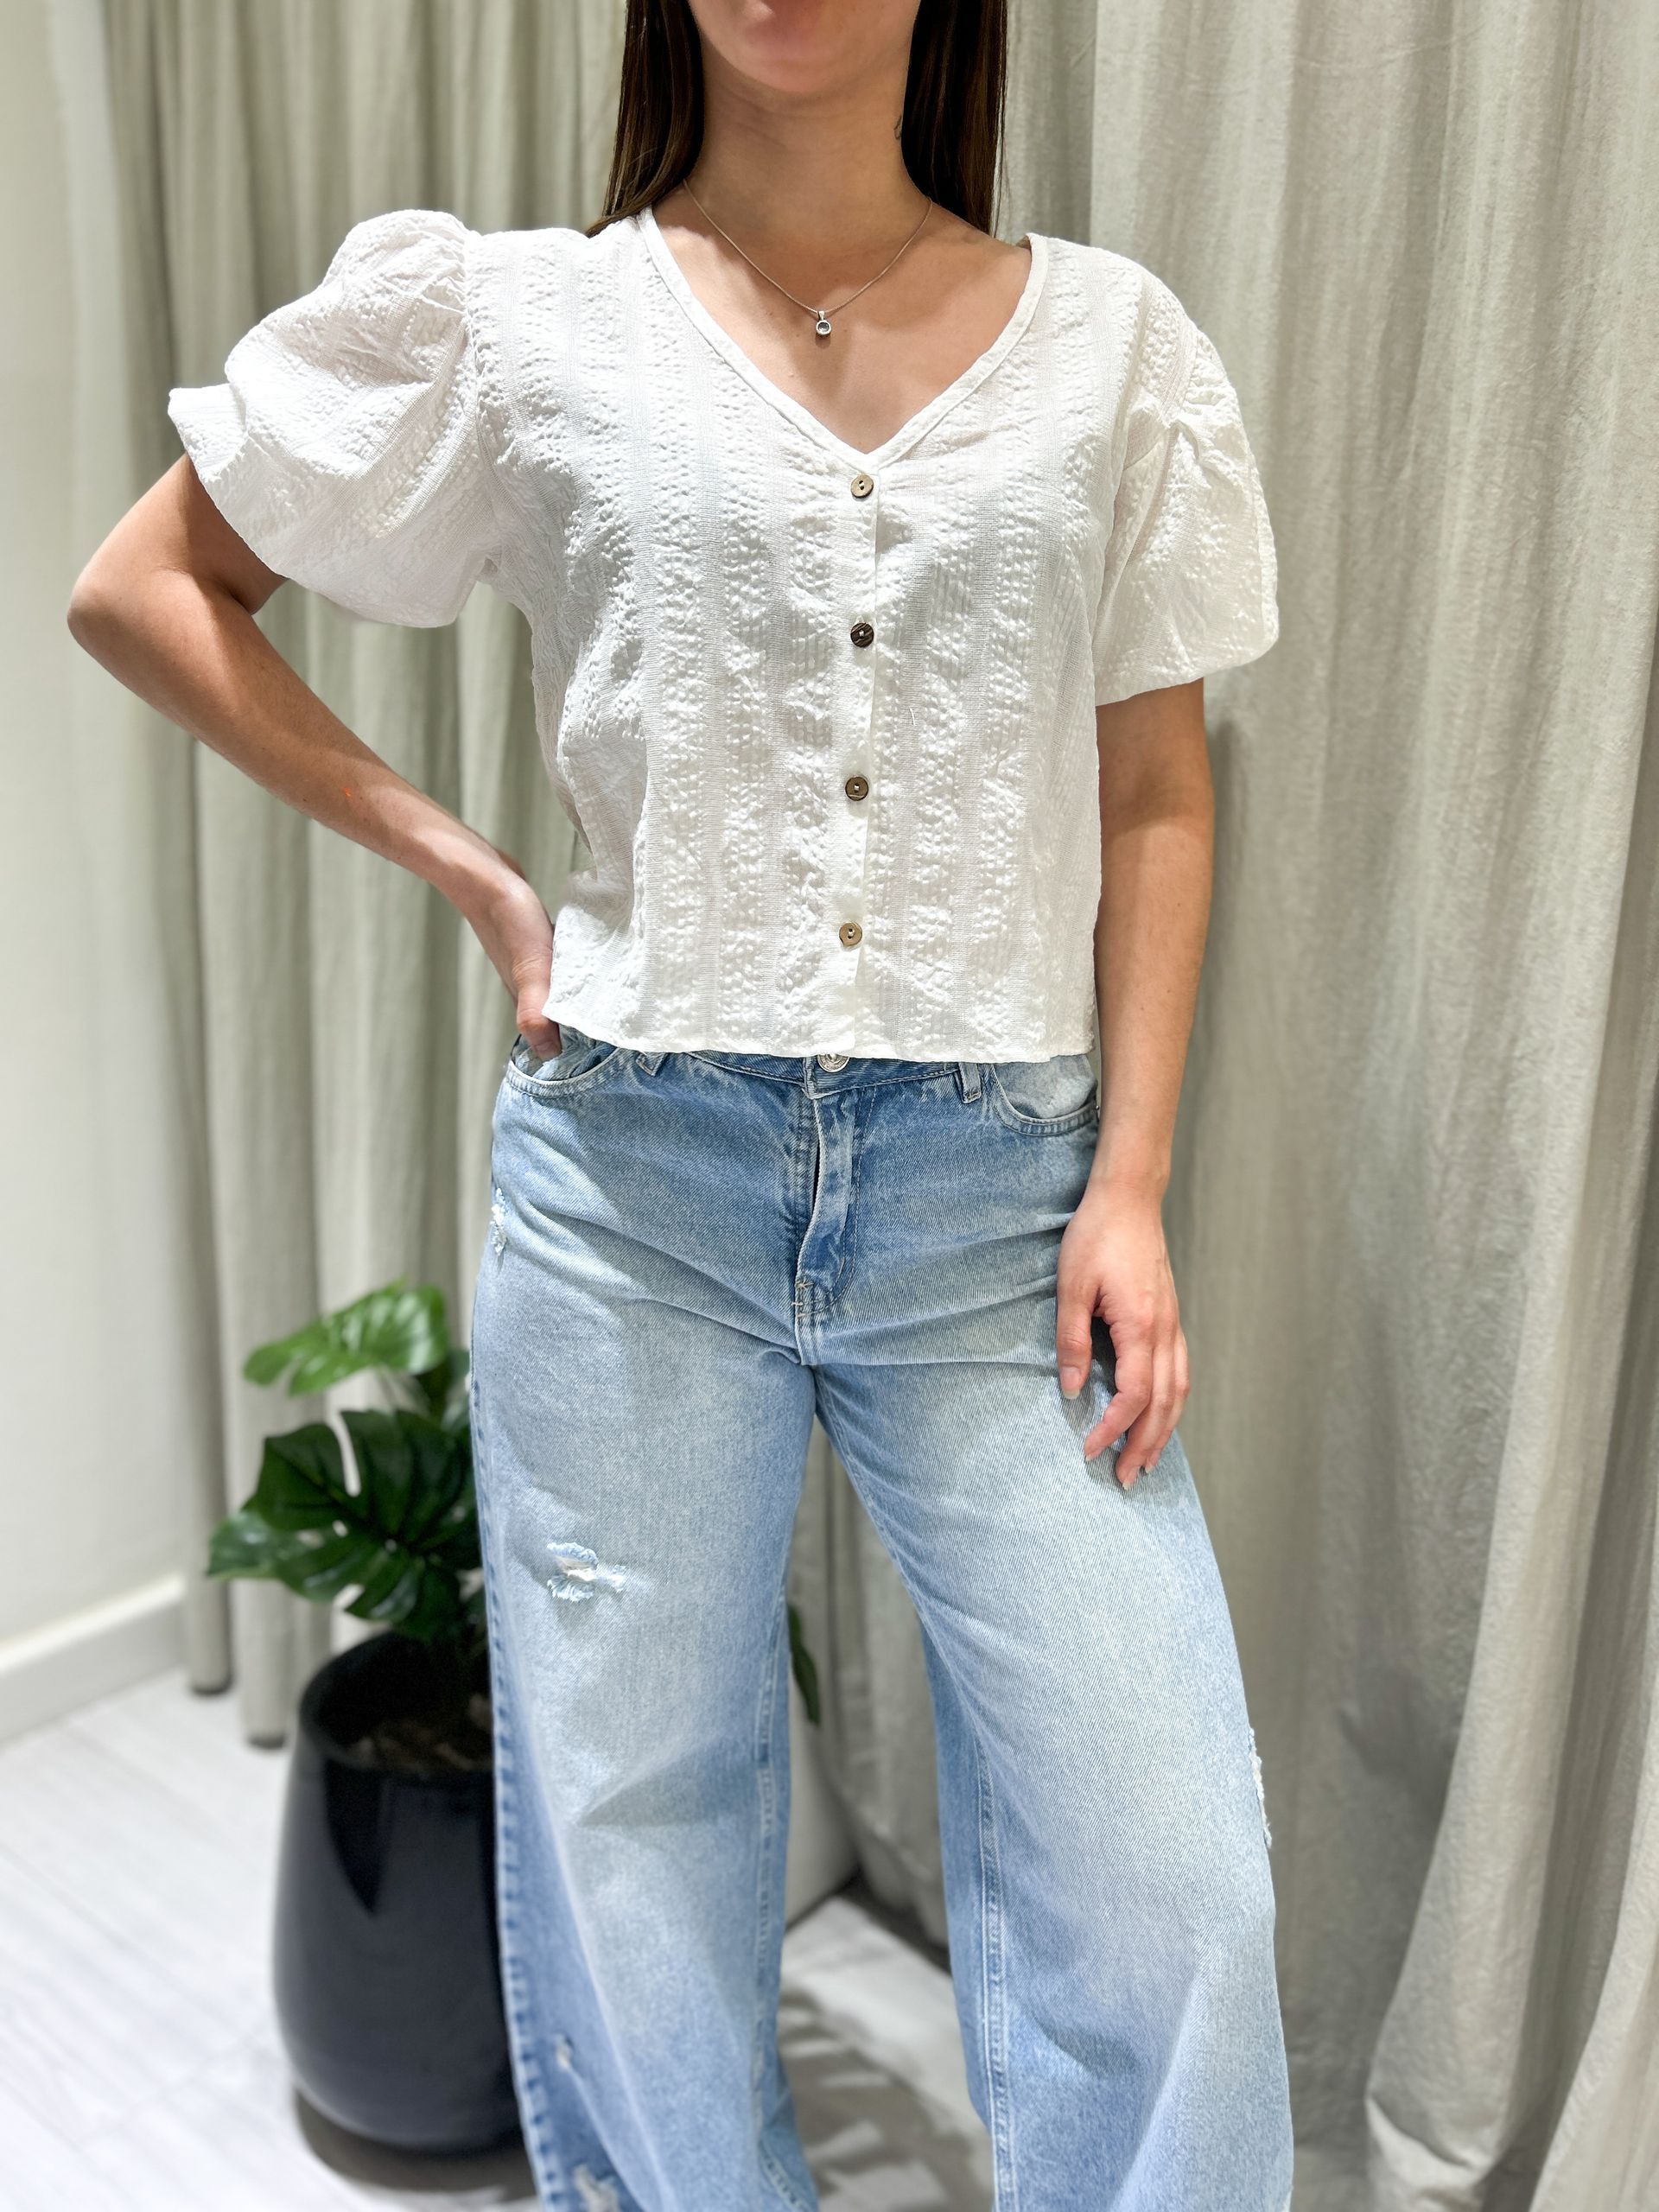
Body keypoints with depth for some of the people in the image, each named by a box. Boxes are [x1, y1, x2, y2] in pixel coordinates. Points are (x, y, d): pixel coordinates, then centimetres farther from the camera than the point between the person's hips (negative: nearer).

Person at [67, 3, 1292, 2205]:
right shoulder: (523, 323, 4)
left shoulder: (1111, 343, 8)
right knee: (629, 1837, 13)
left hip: (997, 1189, 1)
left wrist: (1130, 1187, -1)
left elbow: (1155, 798, 8)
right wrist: (471, 873, 2)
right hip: (638, 1178, 0)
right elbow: (140, 586, 10)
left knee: (1165, 1885, 1)